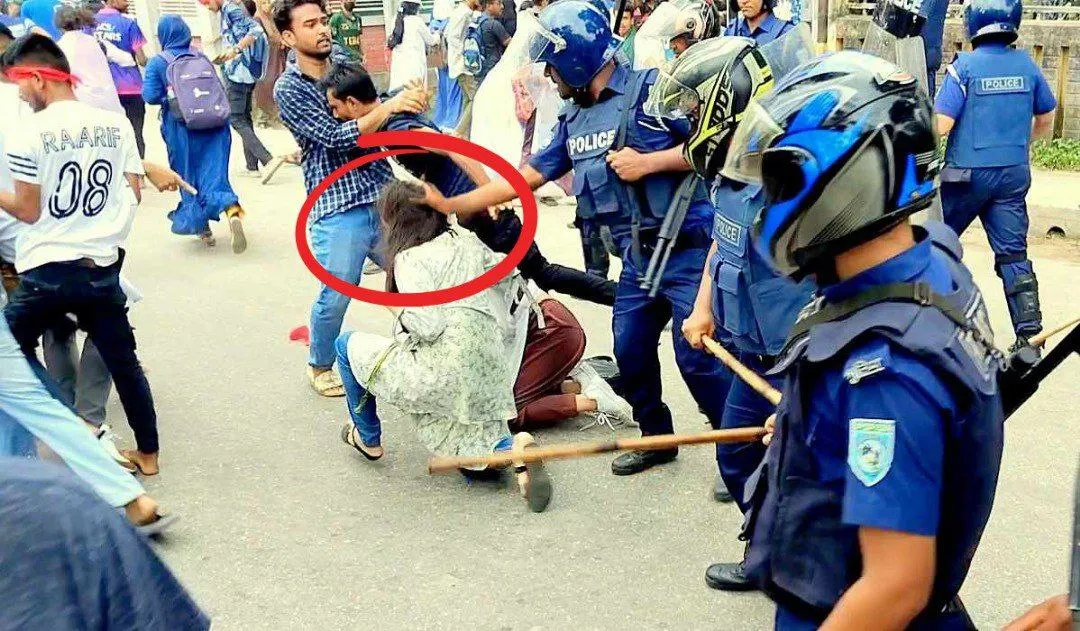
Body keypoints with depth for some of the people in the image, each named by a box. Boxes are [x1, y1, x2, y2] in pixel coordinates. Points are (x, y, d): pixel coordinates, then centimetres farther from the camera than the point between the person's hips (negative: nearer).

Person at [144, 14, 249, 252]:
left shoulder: (158, 63, -3)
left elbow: (151, 96, -8)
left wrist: (169, 96, 12)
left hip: (182, 126, -2)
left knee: (188, 177, 14)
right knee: (214, 174, -2)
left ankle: (201, 226, 22)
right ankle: (233, 213, -28)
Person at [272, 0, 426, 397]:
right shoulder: (289, 89, -5)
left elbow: (376, 117, 15)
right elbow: (335, 138, -16)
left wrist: (409, 97, -6)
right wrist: (389, 107, -25)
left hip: (383, 194, 5)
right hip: (338, 208, -5)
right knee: (336, 296, 2)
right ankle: (320, 366, 27)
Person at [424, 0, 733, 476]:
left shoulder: (652, 88, -12)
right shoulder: (573, 120, 11)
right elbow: (526, 177, 12)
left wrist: (647, 162, -20)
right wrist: (451, 205, 10)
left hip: (685, 247, -7)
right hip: (636, 257, 7)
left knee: (697, 357, -7)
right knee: (630, 350, 10)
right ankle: (656, 438, 30)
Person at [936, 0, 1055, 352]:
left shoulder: (964, 67, -12)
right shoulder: (1026, 66, 2)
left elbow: (941, 125, -17)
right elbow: (1046, 119, 13)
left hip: (968, 173, -4)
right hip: (1014, 174, 4)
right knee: (1013, 254, 5)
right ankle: (1030, 333, 1)